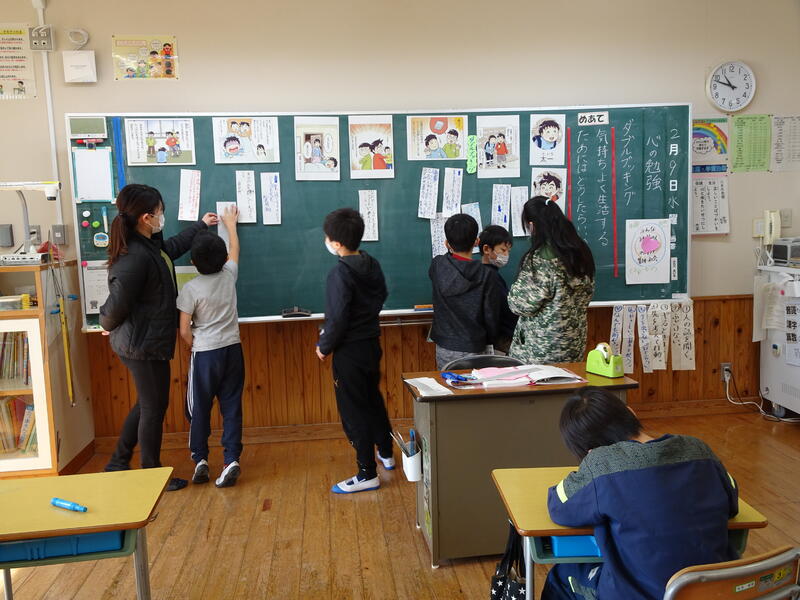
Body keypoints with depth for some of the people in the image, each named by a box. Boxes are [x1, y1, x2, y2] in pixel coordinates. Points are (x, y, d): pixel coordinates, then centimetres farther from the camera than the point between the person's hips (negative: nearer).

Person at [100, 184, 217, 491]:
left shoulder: (150, 245, 3)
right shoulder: (134, 258, -27)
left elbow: (173, 247, 27)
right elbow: (116, 307, -24)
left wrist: (200, 224, 35)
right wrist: (108, 325, -2)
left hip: (146, 342, 10)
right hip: (144, 346, -10)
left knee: (146, 404, 23)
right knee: (154, 408, 6)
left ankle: (118, 463, 36)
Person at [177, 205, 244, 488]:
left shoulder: (191, 289, -13)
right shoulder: (229, 275, -3)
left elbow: (184, 331, -10)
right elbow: (235, 250, 20)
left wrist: (197, 348, 9)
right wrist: (231, 224, 35)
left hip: (205, 354, -3)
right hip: (233, 350, 3)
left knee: (199, 409, 11)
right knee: (231, 406, 7)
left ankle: (200, 460, 15)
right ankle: (231, 460, 3)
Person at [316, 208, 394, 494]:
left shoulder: (340, 273, -23)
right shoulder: (372, 264, 1)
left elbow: (337, 319, -23)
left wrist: (324, 348, -9)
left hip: (349, 352, -8)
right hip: (372, 343, 9)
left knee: (353, 411, 2)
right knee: (373, 399, 24)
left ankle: (367, 474, 10)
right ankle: (386, 454, 40)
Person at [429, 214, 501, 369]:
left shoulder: (437, 266, -9)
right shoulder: (486, 275, -14)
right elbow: (491, 315, -7)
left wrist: (450, 251, 23)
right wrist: (489, 342, 9)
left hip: (444, 347, 3)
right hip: (474, 349, -3)